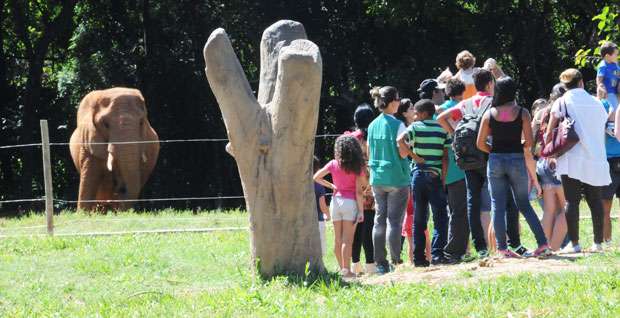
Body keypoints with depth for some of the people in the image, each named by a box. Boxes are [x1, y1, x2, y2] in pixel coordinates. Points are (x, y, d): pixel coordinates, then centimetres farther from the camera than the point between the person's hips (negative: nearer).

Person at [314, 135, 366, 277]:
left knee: (338, 240, 10)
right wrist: (361, 211, -5)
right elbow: (358, 191, -8)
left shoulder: (333, 164, 3)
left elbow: (316, 177, 6)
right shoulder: (357, 167, -5)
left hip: (336, 201, 3)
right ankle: (346, 270, -7)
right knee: (347, 239, -3)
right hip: (350, 202, -3)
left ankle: (342, 268, 16)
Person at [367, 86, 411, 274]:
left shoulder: (372, 126, 8)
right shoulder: (397, 125, -11)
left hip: (377, 179, 6)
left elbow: (369, 154, 12)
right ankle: (396, 262, -7)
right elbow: (403, 153, -13)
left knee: (379, 220, 8)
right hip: (397, 179, -6)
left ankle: (380, 263, 8)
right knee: (394, 221, -4)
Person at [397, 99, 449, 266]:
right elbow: (445, 157, -1)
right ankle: (437, 254, -11)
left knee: (418, 220, 7)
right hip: (435, 176, 0)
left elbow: (401, 140, -20)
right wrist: (443, 178, 1)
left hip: (418, 174, 0)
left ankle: (419, 257, 7)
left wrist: (414, 156, -10)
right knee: (440, 217, 1)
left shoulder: (415, 127, 0)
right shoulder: (442, 130, 5)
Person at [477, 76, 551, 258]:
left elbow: (480, 143, -1)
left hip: (495, 161, 0)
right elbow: (529, 142, -8)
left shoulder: (490, 114, -1)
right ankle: (543, 244, 2)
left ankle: (502, 248, 2)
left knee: (498, 206, 6)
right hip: (517, 160, 0)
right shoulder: (522, 113, -4)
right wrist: (520, 149, 12)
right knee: (524, 205, 9)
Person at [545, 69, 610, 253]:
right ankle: (598, 242, 6)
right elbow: (602, 132, 17)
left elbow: (549, 133, -2)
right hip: (595, 160, 4)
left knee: (572, 201, -3)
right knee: (595, 200, 8)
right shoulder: (597, 104, 12)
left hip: (572, 160, -4)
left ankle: (574, 243, -8)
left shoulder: (562, 103, 0)